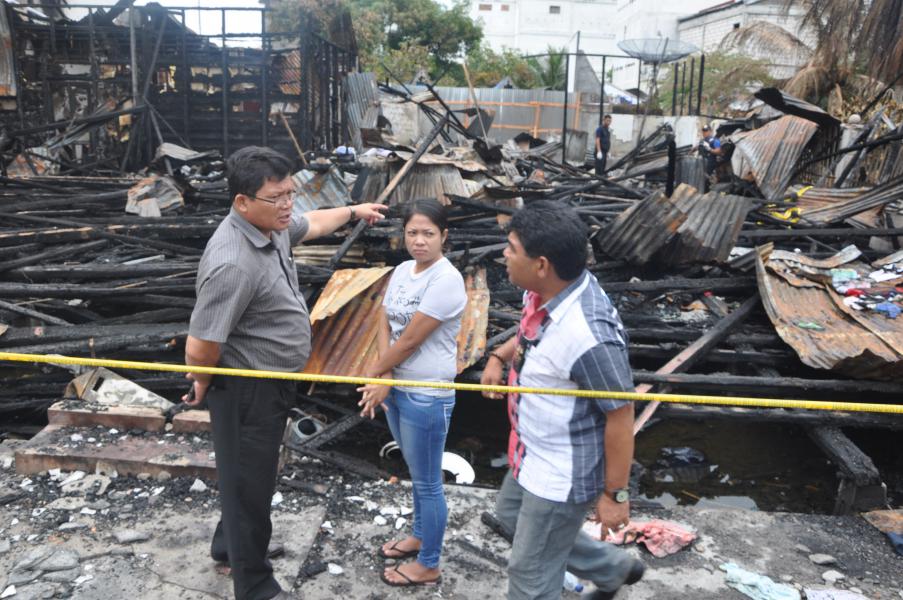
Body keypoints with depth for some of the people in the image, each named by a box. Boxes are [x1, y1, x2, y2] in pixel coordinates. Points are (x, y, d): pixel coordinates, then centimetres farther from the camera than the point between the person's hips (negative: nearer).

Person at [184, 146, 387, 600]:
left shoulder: (273, 222, -4)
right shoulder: (233, 263, -33)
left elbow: (311, 223, 21)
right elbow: (199, 350, -30)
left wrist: (352, 211, 35)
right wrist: (206, 384, -10)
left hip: (273, 380, 9)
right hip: (248, 389, -9)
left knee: (250, 473, 26)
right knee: (250, 482, 8)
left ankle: (228, 545, 50)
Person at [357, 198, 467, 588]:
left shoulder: (446, 280, -21)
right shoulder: (403, 270, 5)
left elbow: (410, 340, -20)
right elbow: (384, 325, 2)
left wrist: (372, 375, -7)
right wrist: (384, 379, -10)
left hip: (427, 396, -8)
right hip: (397, 389, 8)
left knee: (427, 481, 7)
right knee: (416, 472, 25)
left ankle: (428, 566, 24)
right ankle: (419, 536, 45)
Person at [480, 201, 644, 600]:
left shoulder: (588, 334, -36)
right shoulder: (545, 290, -9)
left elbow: (621, 415, -26)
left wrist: (615, 494, -17)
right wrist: (499, 356, -1)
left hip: (562, 474, -10)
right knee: (511, 516, 32)